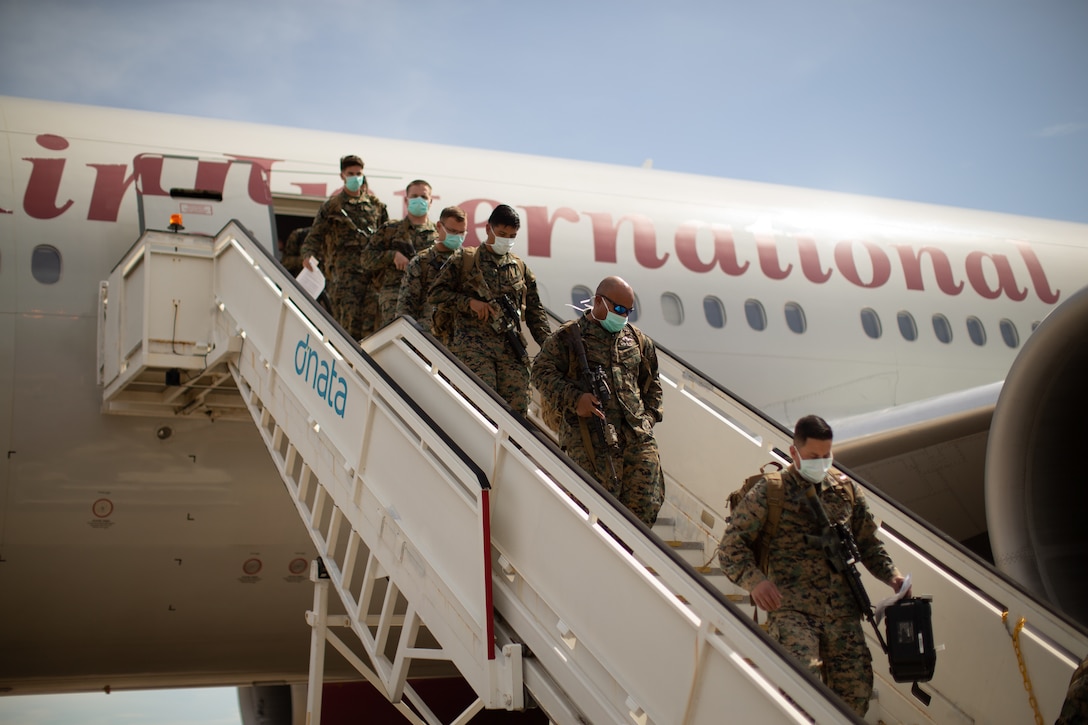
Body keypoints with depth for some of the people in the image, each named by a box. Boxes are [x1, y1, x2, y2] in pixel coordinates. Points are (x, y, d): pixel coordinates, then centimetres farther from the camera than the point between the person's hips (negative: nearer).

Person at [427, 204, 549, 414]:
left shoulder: (521, 268, 20)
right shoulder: (464, 259, 10)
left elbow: (535, 311, 20)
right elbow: (434, 294, 6)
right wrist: (470, 302, -8)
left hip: (512, 348, 4)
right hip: (472, 346, -4)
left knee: (517, 409, -5)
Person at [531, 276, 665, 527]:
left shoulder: (637, 339, 21)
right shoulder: (569, 336, 4)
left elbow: (651, 381, 30)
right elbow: (542, 371, -3)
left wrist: (649, 415, 15)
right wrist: (573, 399, -15)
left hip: (638, 435, 5)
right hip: (591, 439, -5)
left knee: (647, 503, -4)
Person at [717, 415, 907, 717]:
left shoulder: (846, 489, 16)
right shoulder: (769, 491, 2)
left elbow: (868, 544, 24)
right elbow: (730, 547, -1)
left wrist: (891, 575, 5)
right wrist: (755, 580, -19)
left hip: (843, 612, 4)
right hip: (791, 611, -4)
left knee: (856, 693, -2)